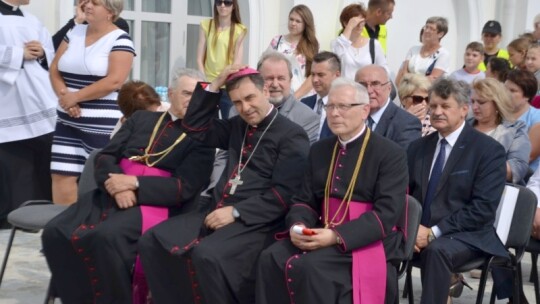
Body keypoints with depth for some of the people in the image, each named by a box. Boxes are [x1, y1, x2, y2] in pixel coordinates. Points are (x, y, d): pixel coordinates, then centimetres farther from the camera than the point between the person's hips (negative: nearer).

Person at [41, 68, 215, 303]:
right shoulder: (141, 119, 19)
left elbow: (184, 188, -6)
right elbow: (105, 157, 12)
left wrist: (134, 183, -15)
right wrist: (116, 184, -10)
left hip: (155, 202, -5)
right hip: (112, 194, 5)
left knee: (106, 237, -35)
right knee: (55, 232, -19)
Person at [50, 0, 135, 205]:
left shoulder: (120, 40, -7)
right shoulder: (74, 33, 12)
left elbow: (114, 81, -17)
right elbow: (55, 70, 10)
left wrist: (75, 97, -14)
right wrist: (64, 95, -9)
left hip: (102, 125, -6)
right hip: (68, 122, 6)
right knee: (61, 175, 2)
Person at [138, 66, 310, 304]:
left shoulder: (292, 136, -3)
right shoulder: (237, 126, 20)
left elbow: (283, 194, -12)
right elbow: (195, 128, 24)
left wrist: (236, 212, -18)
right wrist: (215, 85, 14)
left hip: (254, 221, -7)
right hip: (215, 211, 8)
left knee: (208, 255, -35)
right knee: (152, 241, -11)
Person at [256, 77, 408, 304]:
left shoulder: (390, 154, -4)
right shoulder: (319, 150, 17)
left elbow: (387, 213, -14)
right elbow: (304, 200, 16)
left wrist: (336, 236, -24)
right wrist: (297, 226, -9)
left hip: (366, 242, -6)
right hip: (322, 235, 6)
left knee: (309, 267, -32)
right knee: (271, 259, -23)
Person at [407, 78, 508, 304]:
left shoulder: (489, 150, -6)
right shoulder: (418, 147, 13)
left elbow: (483, 208, -13)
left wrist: (434, 232, -18)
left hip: (465, 235, -4)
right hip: (418, 229, 5)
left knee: (437, 249, -37)